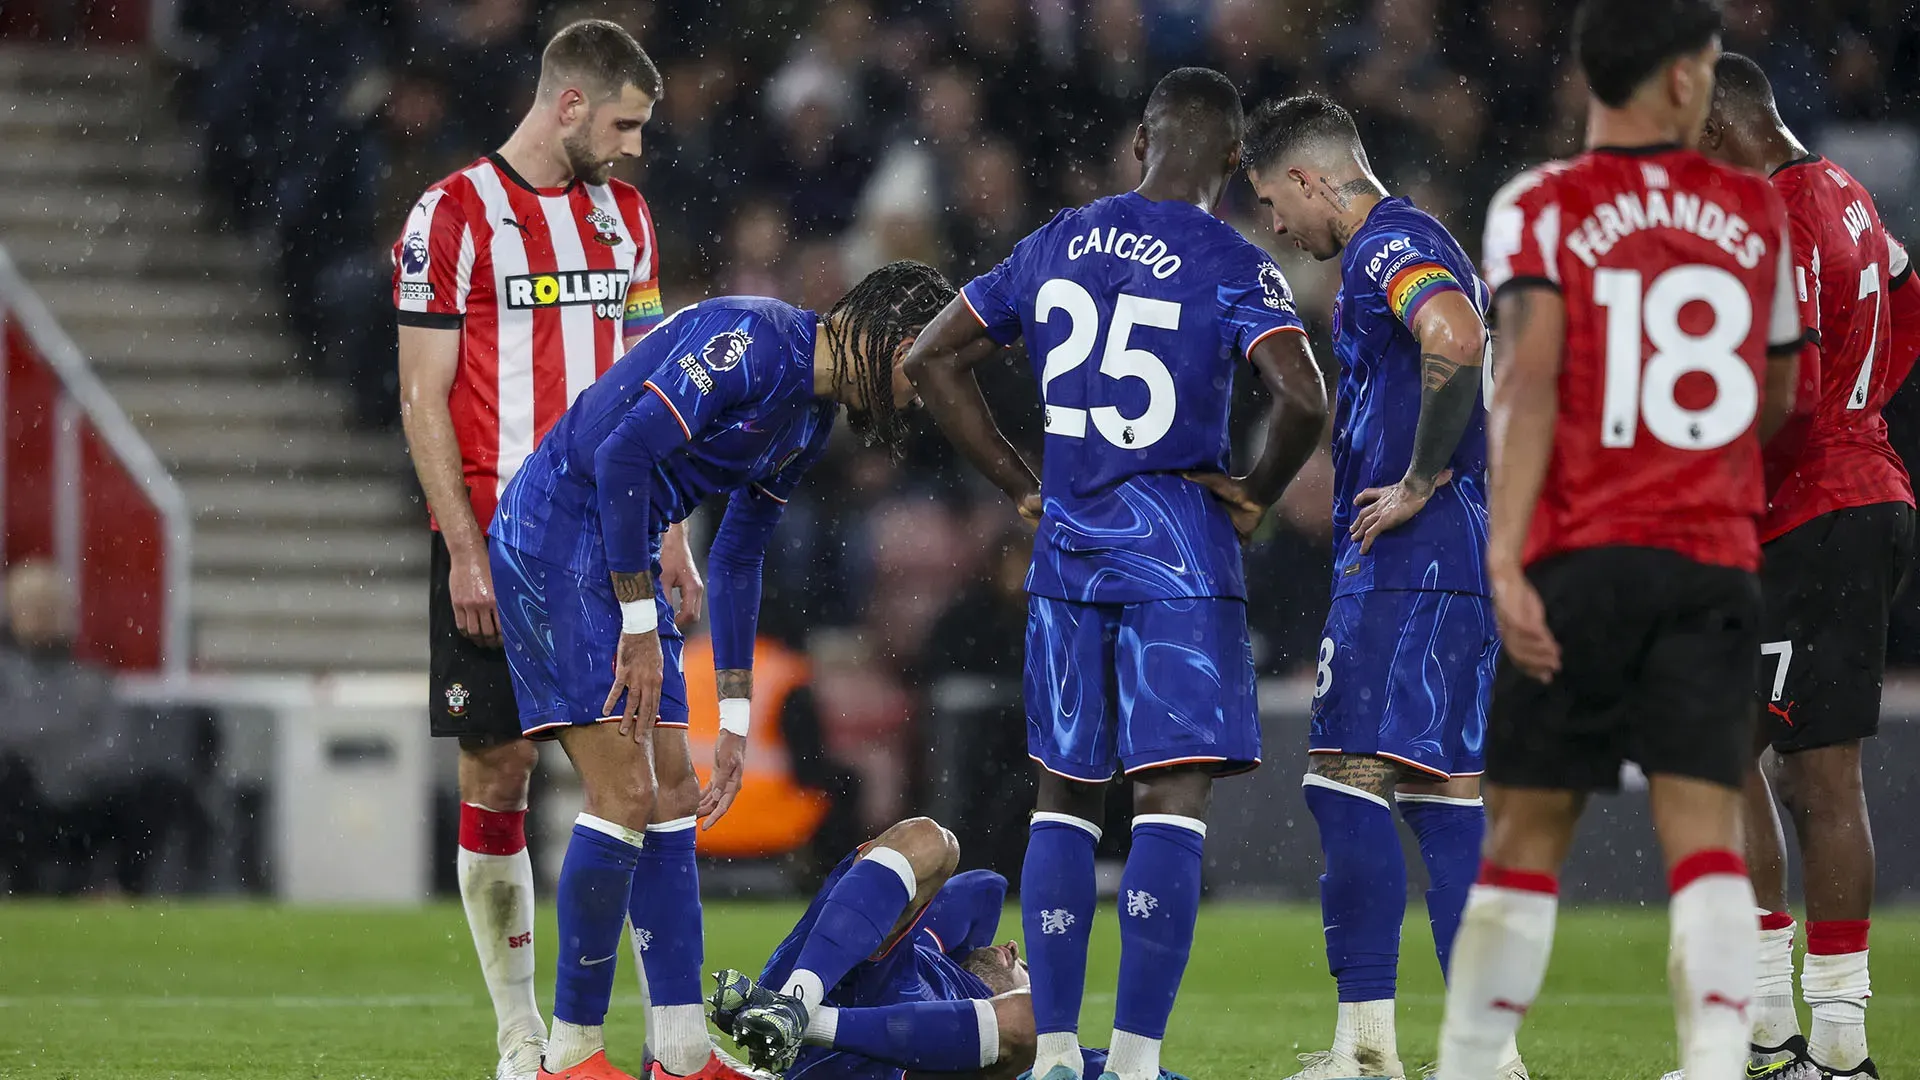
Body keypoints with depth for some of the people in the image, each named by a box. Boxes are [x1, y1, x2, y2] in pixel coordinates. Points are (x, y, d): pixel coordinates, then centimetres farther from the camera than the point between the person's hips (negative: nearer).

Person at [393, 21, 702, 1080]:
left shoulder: (623, 215, 13)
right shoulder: (452, 217, -5)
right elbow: (424, 399, -6)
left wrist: (668, 535, 11)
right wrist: (467, 550, -12)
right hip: (496, 543, -4)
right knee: (497, 773, -1)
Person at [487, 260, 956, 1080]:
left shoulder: (810, 420, 12)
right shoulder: (750, 341, -19)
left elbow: (737, 559, 21)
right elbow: (623, 453, -24)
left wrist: (733, 719, 19)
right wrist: (640, 626, -20)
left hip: (620, 550, 10)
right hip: (556, 534, -10)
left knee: (673, 798, 7)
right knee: (626, 796, -12)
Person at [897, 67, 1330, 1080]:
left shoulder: (1056, 245, 9)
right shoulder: (1230, 267, -8)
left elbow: (930, 361, 12)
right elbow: (1302, 396, -23)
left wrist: (1020, 487, 14)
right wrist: (1258, 493, -6)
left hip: (1065, 558, 5)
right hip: (1177, 558, -5)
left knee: (1065, 794, 13)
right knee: (1173, 801, -6)